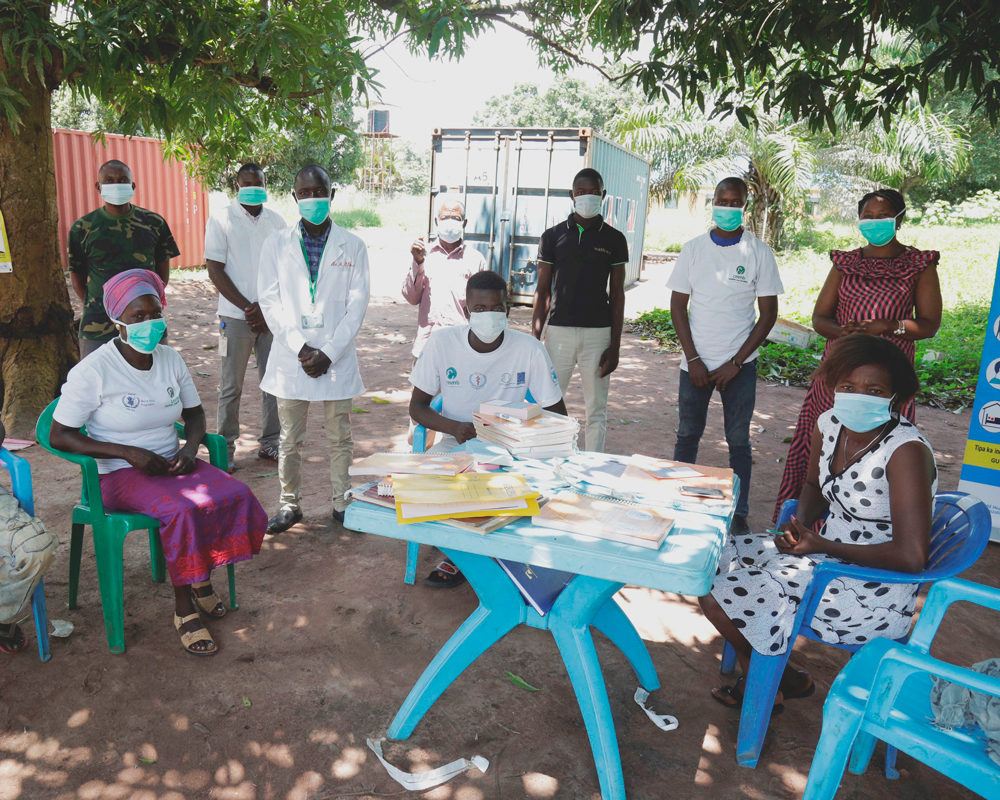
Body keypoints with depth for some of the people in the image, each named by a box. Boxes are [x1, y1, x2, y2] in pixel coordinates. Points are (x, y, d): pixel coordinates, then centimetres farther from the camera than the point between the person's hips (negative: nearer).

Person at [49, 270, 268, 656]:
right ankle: (183, 607, -13)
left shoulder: (171, 359, 4)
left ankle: (202, 577, 3)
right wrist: (128, 452, -20)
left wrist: (190, 447, -7)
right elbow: (59, 436, -10)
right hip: (120, 475, -5)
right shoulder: (93, 370, -12)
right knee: (182, 510, -33)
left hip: (171, 463, 5)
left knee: (237, 496, -21)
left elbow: (194, 413, 15)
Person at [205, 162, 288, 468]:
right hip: (236, 316, -3)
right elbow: (216, 271, -5)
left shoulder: (276, 221, 7)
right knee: (231, 387, 4)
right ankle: (225, 447, 15)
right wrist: (249, 308, -10)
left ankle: (269, 442, 19)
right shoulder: (221, 221, -2)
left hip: (272, 315, 3)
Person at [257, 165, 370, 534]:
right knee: (290, 439, 10)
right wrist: (300, 348, -12)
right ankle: (290, 503, 26)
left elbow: (357, 304, -3)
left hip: (337, 357, 0)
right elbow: (269, 300, -1)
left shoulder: (353, 246, 1)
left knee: (340, 438, 10)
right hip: (290, 357, 1)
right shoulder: (276, 244, 3)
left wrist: (329, 352, -12)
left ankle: (342, 502, 25)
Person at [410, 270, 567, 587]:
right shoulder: (442, 342, -10)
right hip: (457, 442, 1)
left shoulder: (529, 350, -12)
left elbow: (557, 414, -5)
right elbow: (417, 407, -4)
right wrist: (455, 428, -23)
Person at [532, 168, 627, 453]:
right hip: (558, 330, 0)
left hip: (598, 333, 0)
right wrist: (534, 339, -1)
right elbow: (542, 291, 6)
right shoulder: (553, 236, 5)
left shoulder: (614, 239, 4)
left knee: (596, 410, 6)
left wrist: (615, 346, -1)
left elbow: (617, 295, 5)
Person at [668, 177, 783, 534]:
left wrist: (736, 363, -9)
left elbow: (768, 313, -2)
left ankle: (739, 515, 15)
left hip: (739, 364, -1)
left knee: (739, 441, 4)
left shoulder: (759, 252, -2)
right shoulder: (693, 249, 2)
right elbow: (678, 306, 3)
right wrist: (693, 360, -6)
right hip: (695, 362, 2)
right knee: (687, 436, 9)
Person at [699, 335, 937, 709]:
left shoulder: (905, 450, -25)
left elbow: (911, 556, -28)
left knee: (718, 596, -14)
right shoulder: (829, 424, -3)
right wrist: (800, 524, -4)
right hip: (825, 549, 8)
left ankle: (784, 680, 17)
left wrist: (822, 545, -21)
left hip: (872, 594, -8)